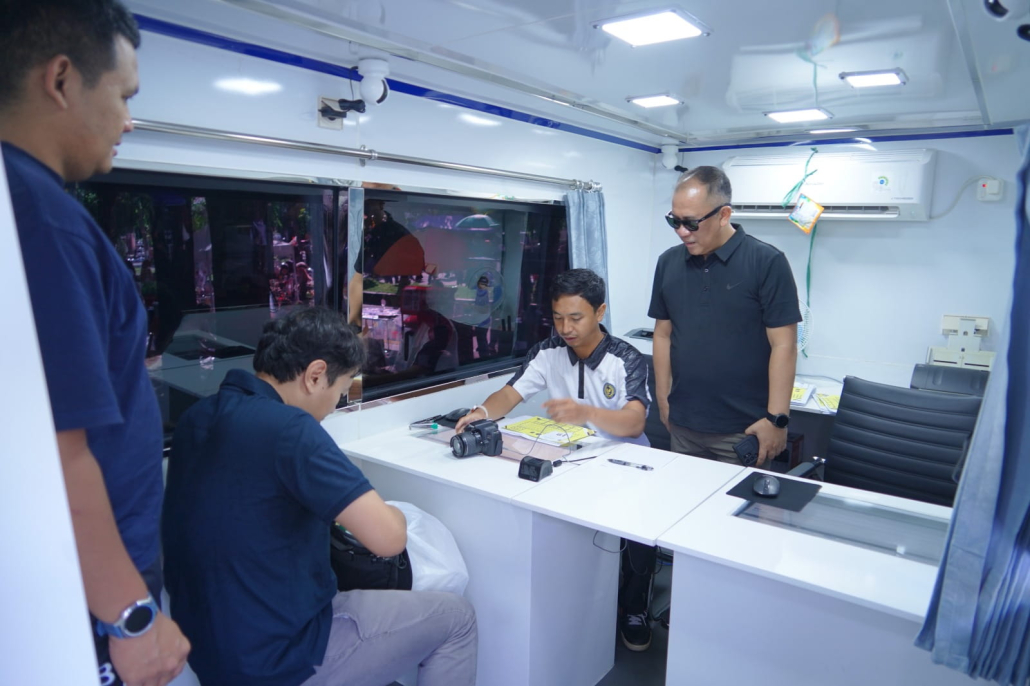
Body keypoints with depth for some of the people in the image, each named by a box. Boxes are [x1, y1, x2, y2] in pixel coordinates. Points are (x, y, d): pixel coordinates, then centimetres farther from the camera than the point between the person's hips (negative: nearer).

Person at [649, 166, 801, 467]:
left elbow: (783, 344, -10)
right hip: (682, 424, 4)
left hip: (743, 429, -4)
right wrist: (662, 398, 8)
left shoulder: (766, 262, -10)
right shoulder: (668, 263, 4)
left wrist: (777, 418, -13)